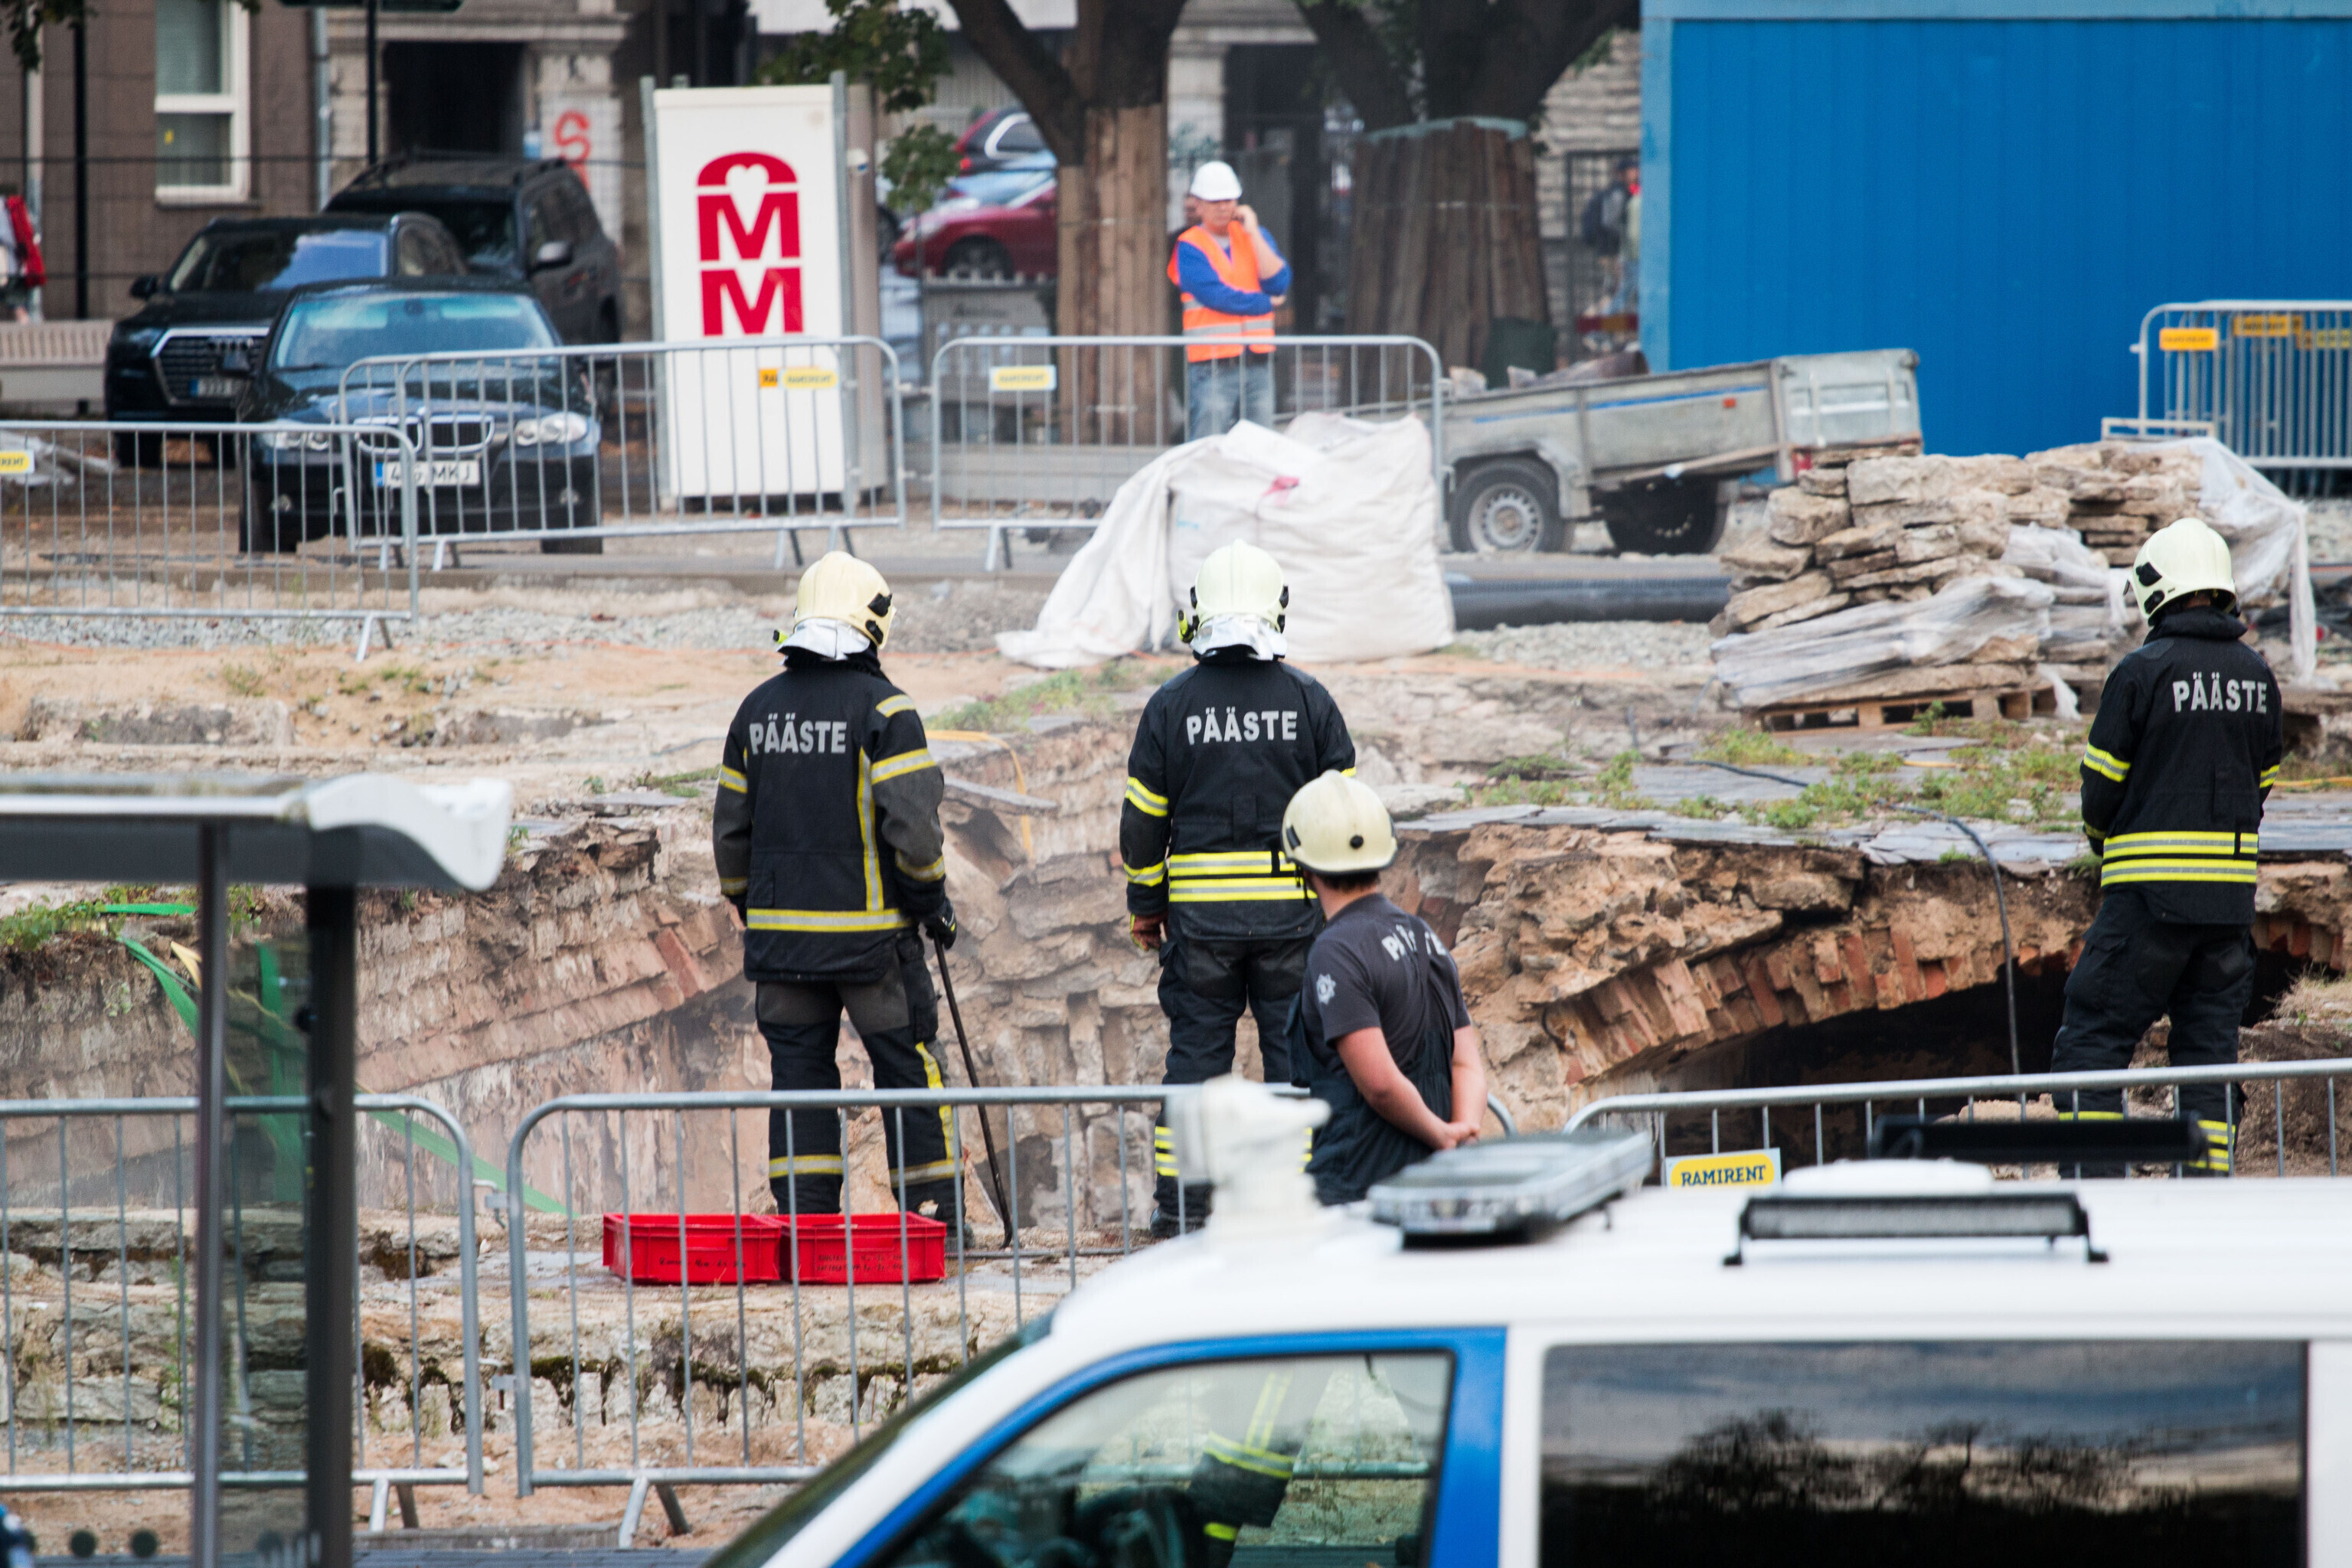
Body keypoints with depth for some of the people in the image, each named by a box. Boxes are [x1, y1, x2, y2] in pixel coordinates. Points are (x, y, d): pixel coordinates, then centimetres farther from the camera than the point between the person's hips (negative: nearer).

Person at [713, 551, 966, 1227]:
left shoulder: (758, 709, 6)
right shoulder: (883, 709, -10)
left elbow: (731, 829, 10)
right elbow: (911, 823, -15)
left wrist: (749, 910, 21)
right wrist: (934, 900, -1)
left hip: (781, 932, 4)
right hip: (869, 930, -4)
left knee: (799, 1068, 7)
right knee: (906, 1068, 6)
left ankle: (803, 1218, 4)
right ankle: (930, 1213, 8)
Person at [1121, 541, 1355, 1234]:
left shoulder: (1171, 705, -2)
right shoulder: (1308, 700, -2)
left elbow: (1142, 819, 2)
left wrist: (1144, 905, 13)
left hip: (1199, 911, 0)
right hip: (1292, 908, 0)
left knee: (1196, 1048, 7)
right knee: (1295, 1048, 6)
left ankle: (1182, 1201, 8)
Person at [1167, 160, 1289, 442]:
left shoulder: (1254, 236, 14)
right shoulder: (1189, 246, -1)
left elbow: (1279, 285, 0)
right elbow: (1216, 295, -12)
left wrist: (1253, 233, -4)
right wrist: (1268, 302, 0)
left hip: (1258, 363, 5)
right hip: (1212, 366, -5)